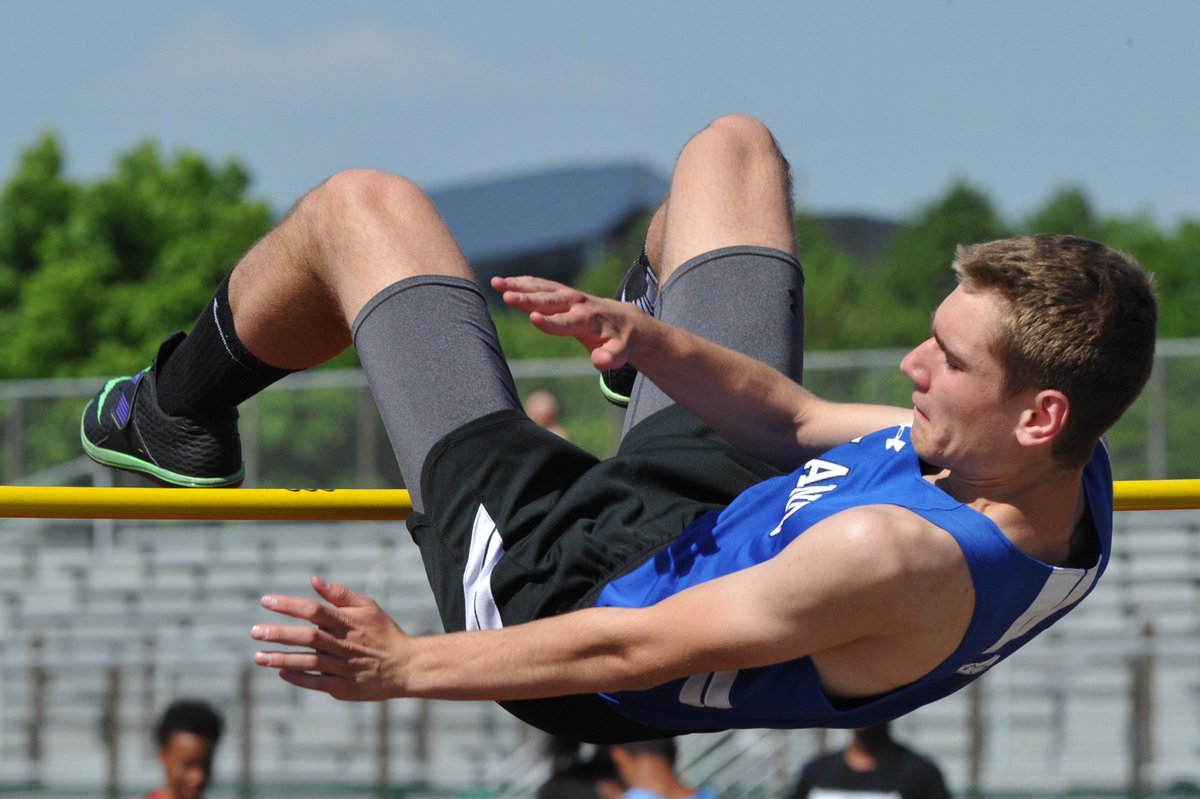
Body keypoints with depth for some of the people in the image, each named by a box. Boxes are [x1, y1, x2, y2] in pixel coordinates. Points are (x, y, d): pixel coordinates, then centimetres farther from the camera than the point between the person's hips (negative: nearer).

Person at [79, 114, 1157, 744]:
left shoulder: (901, 562, -44)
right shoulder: (1068, 474, -19)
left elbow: (633, 651, -36)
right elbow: (802, 422, -4)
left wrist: (402, 666, -29)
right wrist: (659, 346, -18)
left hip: (559, 579, -7)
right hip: (718, 507, 7)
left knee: (361, 205, 6)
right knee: (732, 148, 21)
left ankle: (178, 415, 37)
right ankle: (662, 294, 59)